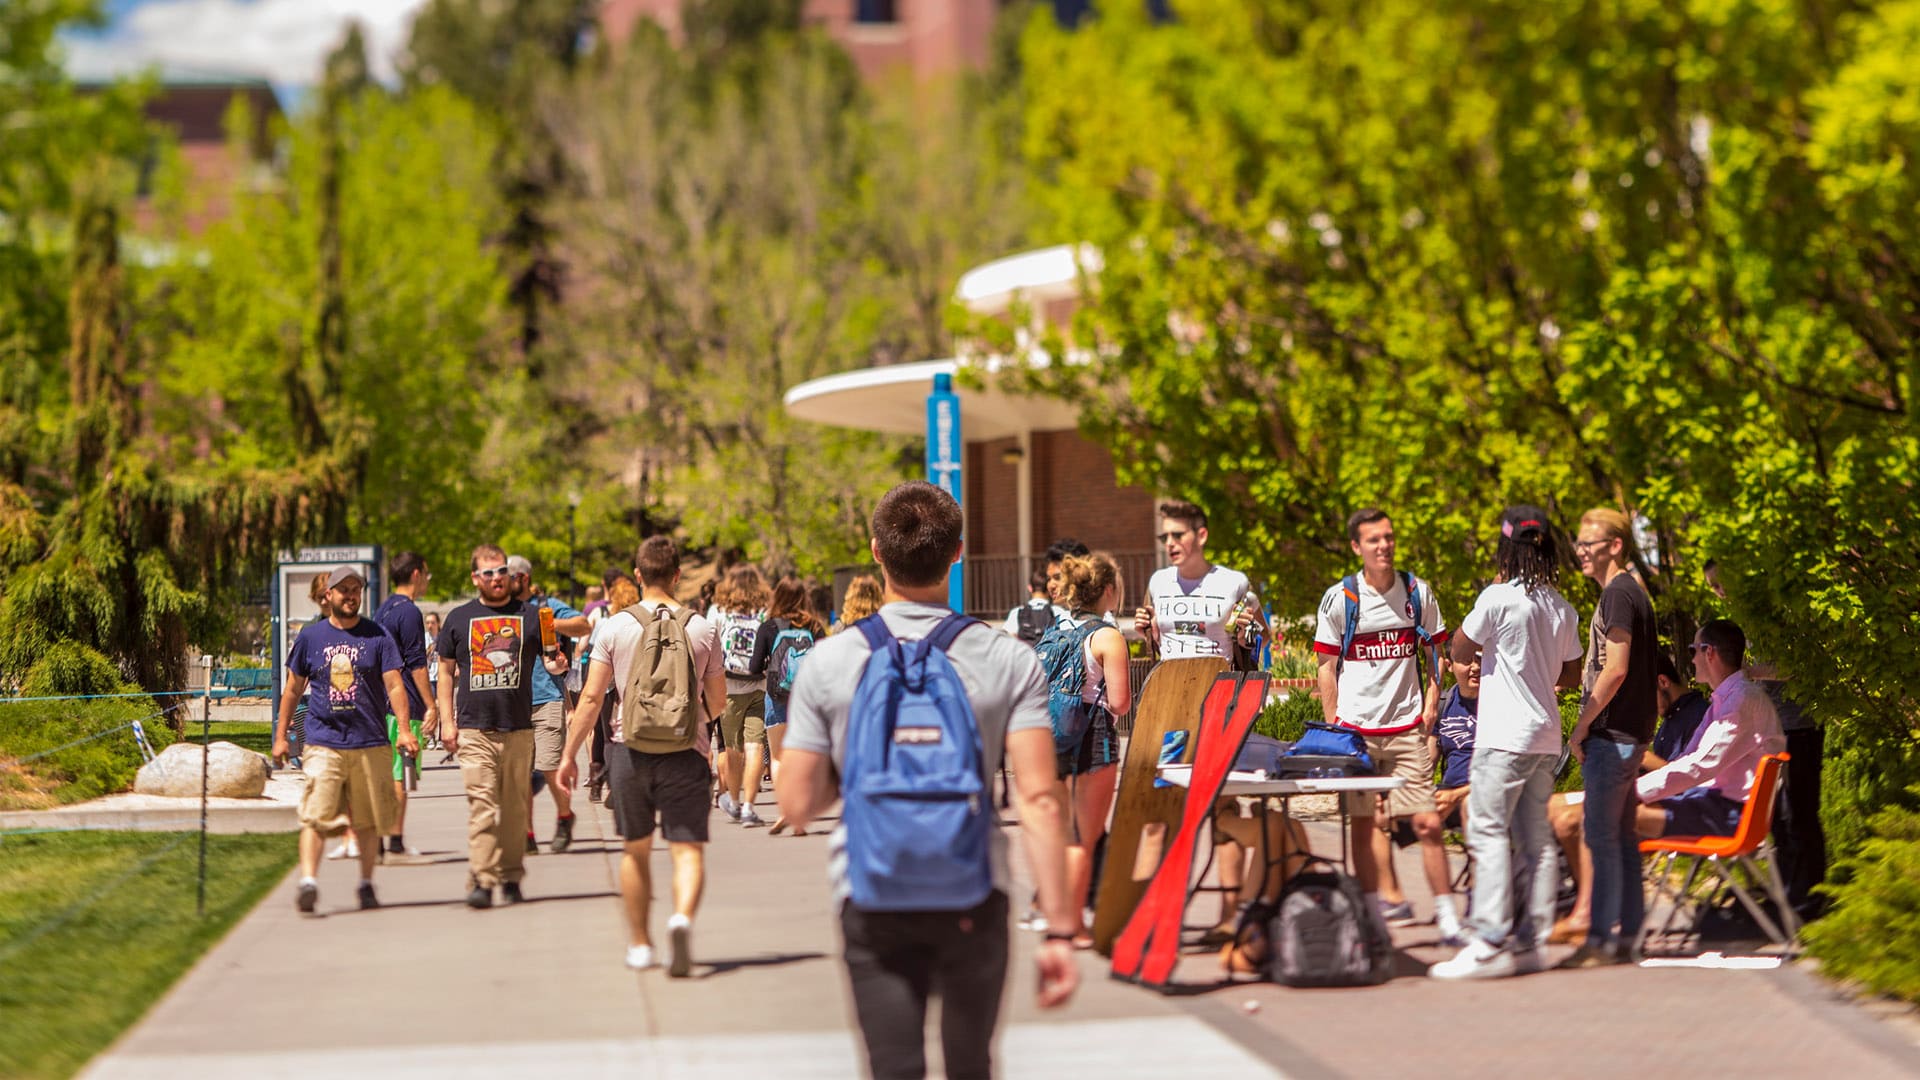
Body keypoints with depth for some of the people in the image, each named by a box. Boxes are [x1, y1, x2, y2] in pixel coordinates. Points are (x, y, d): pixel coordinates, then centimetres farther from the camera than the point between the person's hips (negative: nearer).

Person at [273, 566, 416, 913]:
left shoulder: (377, 636, 5)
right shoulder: (310, 637, 8)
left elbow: (394, 685, 0)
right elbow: (293, 689, 16)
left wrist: (404, 729, -12)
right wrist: (281, 735, 13)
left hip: (370, 744, 0)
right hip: (323, 742, 0)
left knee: (369, 820, 7)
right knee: (315, 816, -13)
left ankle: (366, 884, 19)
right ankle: (308, 882, -19)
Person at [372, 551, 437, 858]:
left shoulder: (381, 611, 16)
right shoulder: (408, 612, -12)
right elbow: (416, 664, -16)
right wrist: (431, 705, -14)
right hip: (404, 705, -9)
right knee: (399, 774, -6)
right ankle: (396, 840, -5)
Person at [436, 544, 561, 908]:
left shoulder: (530, 616, 9)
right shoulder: (459, 619, 9)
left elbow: (552, 660, 15)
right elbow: (446, 671, 13)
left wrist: (556, 663, -7)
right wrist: (447, 720, 6)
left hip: (519, 728, 1)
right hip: (474, 730, -1)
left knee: (516, 809, 3)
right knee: (481, 806, -11)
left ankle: (511, 878, 13)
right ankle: (480, 881, -14)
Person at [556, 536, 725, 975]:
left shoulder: (615, 627, -2)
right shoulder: (703, 629, 0)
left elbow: (591, 697, -2)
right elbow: (718, 702, 8)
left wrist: (569, 754, 6)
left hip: (629, 751, 1)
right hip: (686, 752, -1)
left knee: (635, 850, 16)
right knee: (687, 849, -2)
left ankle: (639, 944, 23)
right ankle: (682, 916, -30)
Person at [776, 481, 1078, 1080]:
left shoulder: (828, 663, -3)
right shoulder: (1011, 663, -5)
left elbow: (797, 804, -1)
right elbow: (1041, 800, -10)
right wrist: (1060, 928, -7)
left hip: (871, 899, 0)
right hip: (973, 896, 0)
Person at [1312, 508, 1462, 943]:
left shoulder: (1418, 593, 5)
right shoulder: (1340, 598, -1)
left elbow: (1435, 654, 14)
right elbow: (1327, 666, 4)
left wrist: (1431, 703, 2)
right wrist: (1332, 726, 0)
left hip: (1407, 726, 1)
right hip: (1356, 726, -1)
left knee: (1426, 821, -5)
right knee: (1363, 821, 3)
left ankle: (1447, 915, 0)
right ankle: (1373, 909, 11)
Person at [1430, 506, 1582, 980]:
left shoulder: (1500, 598, -12)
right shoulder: (1562, 608, 8)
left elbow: (1459, 649, -3)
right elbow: (1572, 674, 18)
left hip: (1505, 737, -7)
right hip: (1546, 736, 7)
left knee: (1488, 832, -7)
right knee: (1535, 837, 9)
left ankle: (1491, 943, -12)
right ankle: (1529, 940, 11)